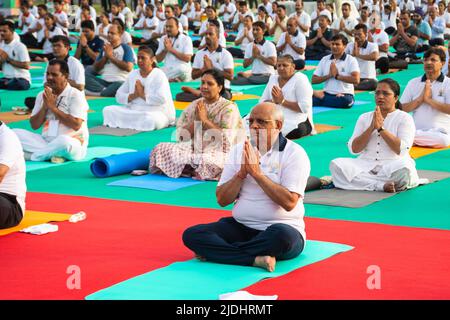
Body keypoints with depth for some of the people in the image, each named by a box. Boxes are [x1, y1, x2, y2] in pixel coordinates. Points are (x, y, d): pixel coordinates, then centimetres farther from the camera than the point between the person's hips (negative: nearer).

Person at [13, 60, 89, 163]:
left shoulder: (76, 95, -6)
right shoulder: (42, 95, 11)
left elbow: (76, 125, -17)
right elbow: (34, 126, 9)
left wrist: (53, 107, -12)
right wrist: (45, 106, -7)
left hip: (72, 143, -6)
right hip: (46, 141, 6)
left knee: (63, 141, -40)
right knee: (15, 133, -11)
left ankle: (32, 156, -16)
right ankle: (53, 153, -22)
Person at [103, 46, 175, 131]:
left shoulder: (159, 75, -6)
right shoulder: (133, 74, 11)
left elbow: (161, 99, -21)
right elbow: (119, 96, 6)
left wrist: (143, 95, -13)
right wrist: (133, 96, -12)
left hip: (156, 112, -6)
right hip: (133, 111, 6)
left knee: (151, 120, -41)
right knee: (108, 110, -12)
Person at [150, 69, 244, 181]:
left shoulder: (229, 108, -3)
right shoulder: (194, 105, 12)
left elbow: (227, 140, -15)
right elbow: (181, 136, 7)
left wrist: (205, 120, -11)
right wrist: (196, 120, -8)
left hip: (218, 152, -5)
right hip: (194, 148, 5)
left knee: (207, 161, -41)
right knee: (161, 149, -16)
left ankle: (186, 170, -10)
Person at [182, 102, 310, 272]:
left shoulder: (295, 153, -5)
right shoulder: (239, 150, 10)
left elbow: (289, 202, -18)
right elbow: (222, 200, 5)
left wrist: (257, 173, -16)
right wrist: (242, 173, -11)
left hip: (282, 227, -4)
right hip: (240, 227, 4)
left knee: (282, 236, -40)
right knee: (191, 234, -17)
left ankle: (216, 251, -21)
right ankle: (256, 259, -29)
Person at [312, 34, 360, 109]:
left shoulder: (351, 60, -1)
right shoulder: (325, 59, 11)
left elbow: (356, 80, -16)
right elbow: (313, 80, 7)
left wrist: (337, 76, -12)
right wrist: (329, 75, -8)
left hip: (345, 95, 1)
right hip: (327, 94, -1)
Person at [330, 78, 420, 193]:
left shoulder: (404, 118, 6)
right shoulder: (364, 118, 16)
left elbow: (401, 149, -10)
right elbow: (354, 149, 5)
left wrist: (381, 128, -11)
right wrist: (371, 128, -6)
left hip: (392, 164, -3)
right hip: (366, 164, 3)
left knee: (403, 169, -39)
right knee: (336, 164, -25)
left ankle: (360, 180, -20)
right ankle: (381, 185, -28)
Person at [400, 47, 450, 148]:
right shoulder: (413, 83, 13)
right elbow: (402, 108, 7)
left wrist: (428, 99, -11)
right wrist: (420, 99, -7)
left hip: (440, 131, 1)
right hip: (415, 130, -1)